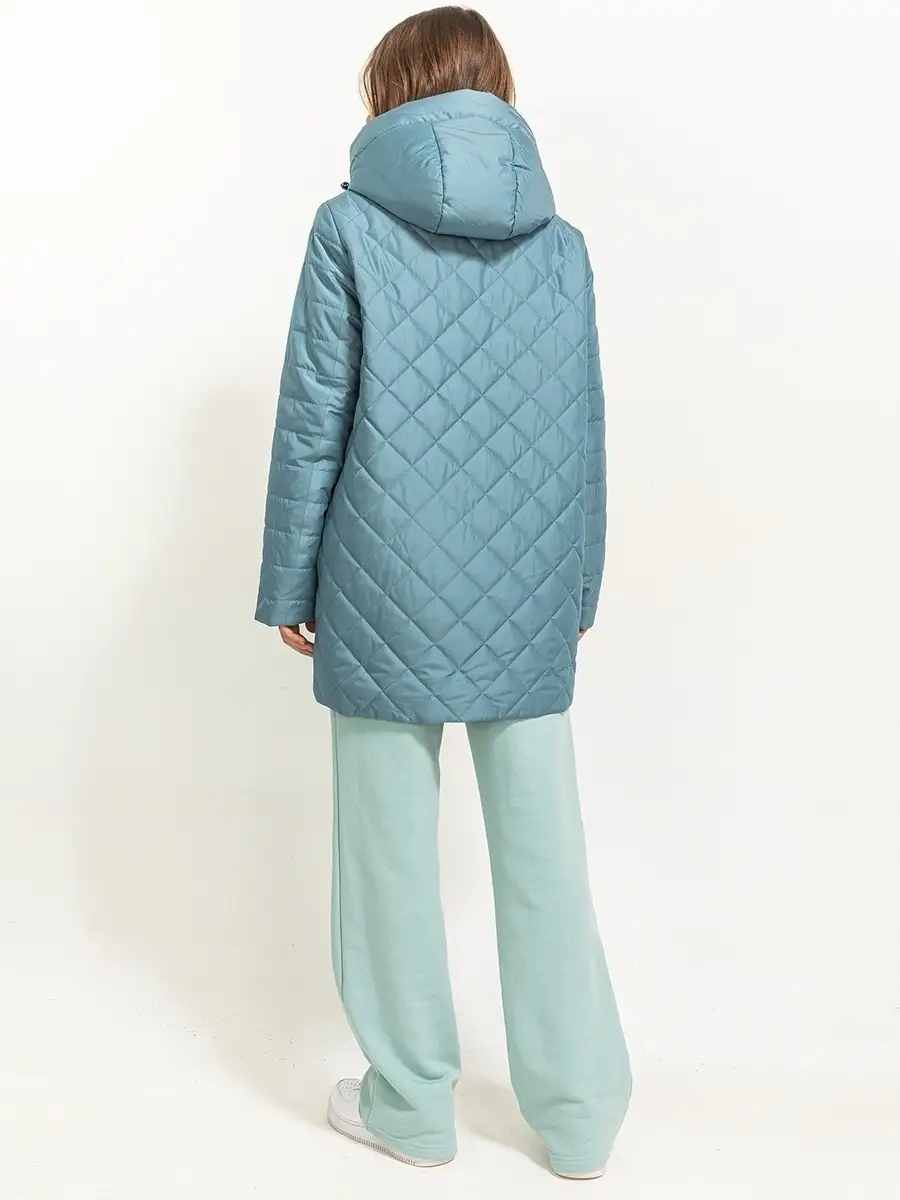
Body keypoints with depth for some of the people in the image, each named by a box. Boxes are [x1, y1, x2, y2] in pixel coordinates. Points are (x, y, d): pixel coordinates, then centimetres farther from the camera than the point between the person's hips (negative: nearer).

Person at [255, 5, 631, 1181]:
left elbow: (312, 423, -5)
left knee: (393, 847, 10)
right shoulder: (560, 243, 5)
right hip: (529, 598, 3)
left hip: (391, 591, -3)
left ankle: (413, 1104, 25)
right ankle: (579, 1114, 23)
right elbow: (584, 433, 7)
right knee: (543, 844, 11)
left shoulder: (351, 228, -4)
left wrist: (288, 586, 4)